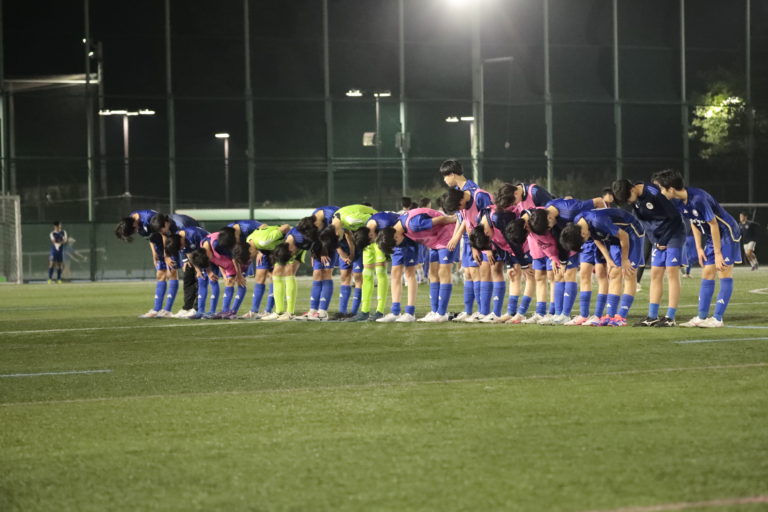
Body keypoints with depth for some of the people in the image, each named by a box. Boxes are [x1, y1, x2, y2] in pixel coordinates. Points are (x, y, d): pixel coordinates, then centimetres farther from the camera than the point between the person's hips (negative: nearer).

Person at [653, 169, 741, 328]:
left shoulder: (698, 199, -30)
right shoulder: (678, 202, -4)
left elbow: (713, 224, -25)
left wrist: (718, 254, -20)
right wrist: (699, 248, 4)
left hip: (727, 233, -9)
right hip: (711, 237, 9)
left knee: (724, 274, -8)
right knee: (707, 276, 7)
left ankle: (717, 318, -11)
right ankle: (702, 317, 9)